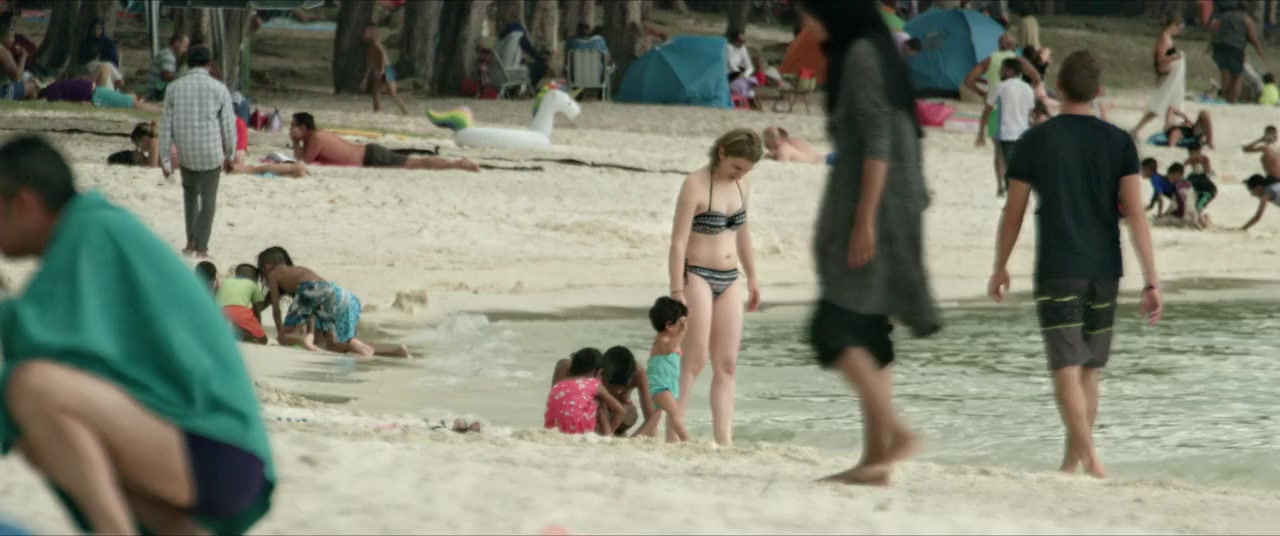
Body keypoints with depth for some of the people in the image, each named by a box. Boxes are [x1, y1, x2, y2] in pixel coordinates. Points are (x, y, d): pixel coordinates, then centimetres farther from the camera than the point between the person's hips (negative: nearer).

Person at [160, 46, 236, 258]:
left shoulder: (174, 88, -1)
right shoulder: (218, 89, -6)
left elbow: (166, 125, 0)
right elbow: (228, 125, -3)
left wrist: (165, 157, 6)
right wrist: (230, 155, 9)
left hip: (186, 153, 2)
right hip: (211, 152, -2)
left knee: (190, 192, 25)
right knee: (208, 198, 9)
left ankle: (191, 241, 21)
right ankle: (201, 247, 9)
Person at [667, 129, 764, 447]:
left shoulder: (741, 184, 7)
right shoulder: (696, 186, -14)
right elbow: (678, 242, -15)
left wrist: (752, 278, 23)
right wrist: (677, 293, -18)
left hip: (729, 280, 7)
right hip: (697, 277, -7)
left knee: (726, 364, 3)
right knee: (695, 361, -10)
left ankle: (724, 441, 1)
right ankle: (673, 437, -8)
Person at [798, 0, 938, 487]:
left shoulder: (861, 55, -12)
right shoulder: (869, 51, 17)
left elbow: (878, 142, -19)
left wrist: (864, 221, -22)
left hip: (870, 209, -10)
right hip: (884, 211, 10)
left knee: (834, 329, -11)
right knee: (866, 335, 8)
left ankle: (897, 433, -15)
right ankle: (876, 456, 6)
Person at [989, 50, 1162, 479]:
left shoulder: (1035, 142, -3)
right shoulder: (1118, 142, 0)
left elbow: (1013, 214, 1)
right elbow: (1135, 214, -6)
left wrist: (999, 268, 16)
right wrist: (1151, 282, -5)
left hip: (1057, 272, -3)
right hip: (1104, 271, 3)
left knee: (1067, 369, -7)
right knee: (1090, 370, 15)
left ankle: (1090, 458, -22)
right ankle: (1072, 460, 24)